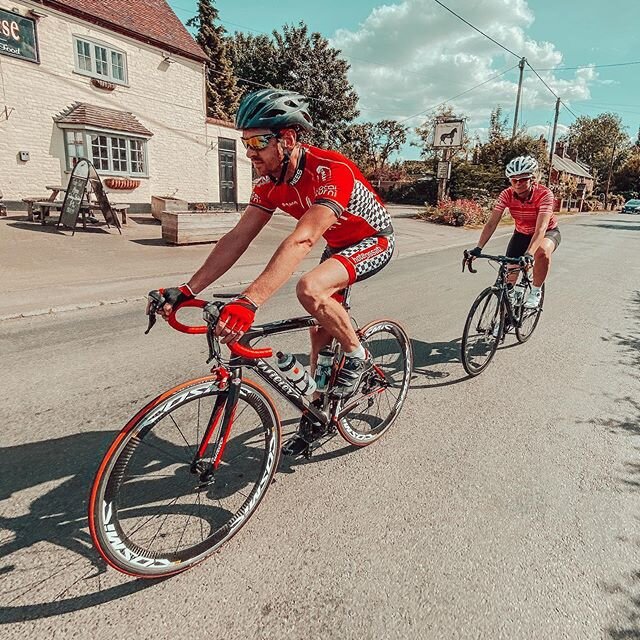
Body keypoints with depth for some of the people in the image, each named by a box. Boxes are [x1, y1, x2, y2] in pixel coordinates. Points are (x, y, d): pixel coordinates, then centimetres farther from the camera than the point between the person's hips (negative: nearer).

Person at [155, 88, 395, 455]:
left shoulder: (332, 170, -34)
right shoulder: (270, 181, -11)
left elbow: (302, 240, -47)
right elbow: (238, 238, -13)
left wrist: (249, 301, -57)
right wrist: (187, 290, -21)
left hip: (373, 241, -7)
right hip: (338, 244, 7)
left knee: (310, 289, -33)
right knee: (321, 333, 6)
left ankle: (358, 357, -8)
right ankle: (316, 416, 23)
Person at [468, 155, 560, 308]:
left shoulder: (544, 194, -31)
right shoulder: (507, 194, -21)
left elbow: (541, 228, -41)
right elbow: (491, 223, -26)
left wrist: (529, 254, -57)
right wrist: (478, 248, -40)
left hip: (548, 232, -4)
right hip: (521, 234, 4)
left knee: (542, 251, -37)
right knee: (509, 273, -10)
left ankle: (535, 291, -14)